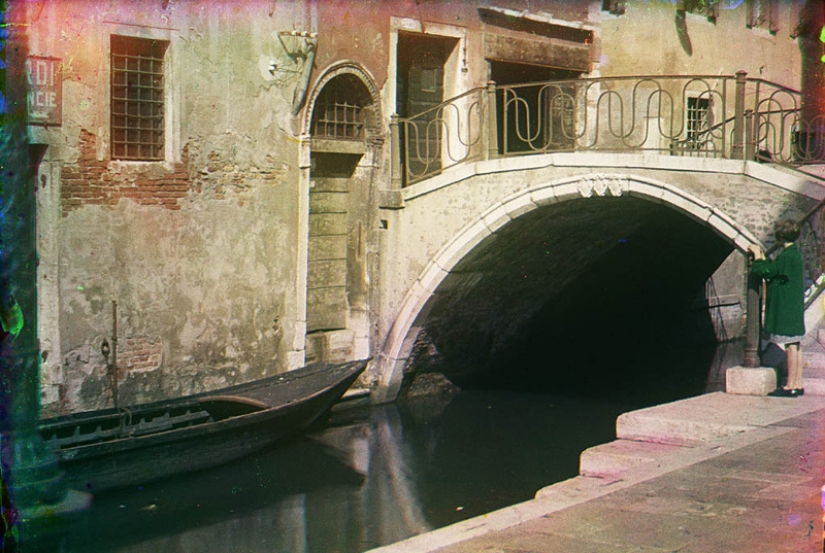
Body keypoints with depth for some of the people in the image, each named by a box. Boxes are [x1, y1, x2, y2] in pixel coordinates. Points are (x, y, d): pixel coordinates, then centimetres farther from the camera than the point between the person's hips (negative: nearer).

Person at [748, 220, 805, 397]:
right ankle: (798, 384, 14)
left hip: (786, 308, -10)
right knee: (795, 346, 11)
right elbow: (773, 270, 21)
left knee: (791, 346, -7)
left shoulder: (787, 256, -17)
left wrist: (758, 256, -1)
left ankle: (790, 387, -5)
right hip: (794, 308, 10)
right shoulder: (795, 254, 13)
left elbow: (764, 271, -16)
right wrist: (762, 257, 20)